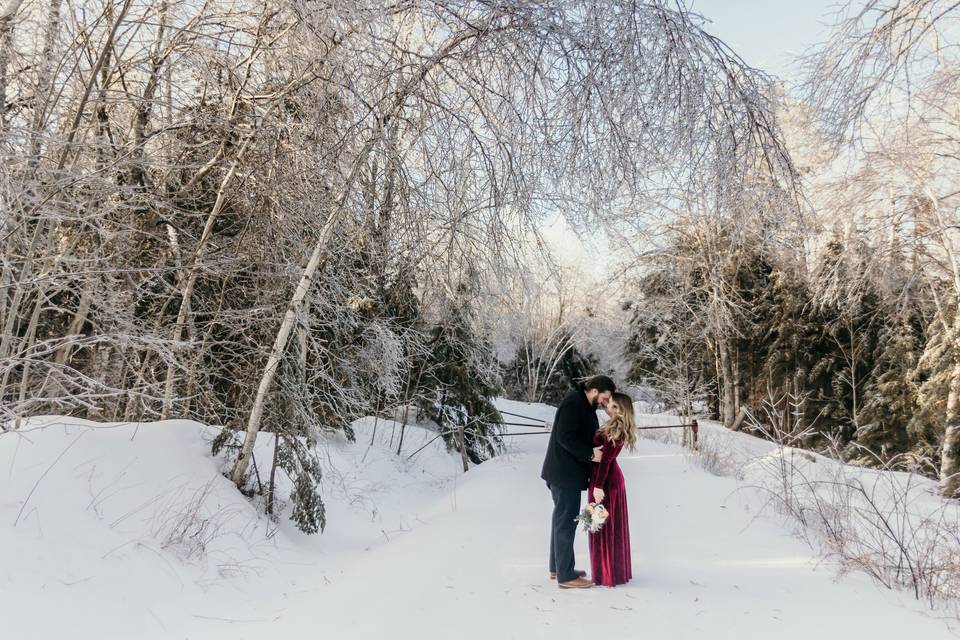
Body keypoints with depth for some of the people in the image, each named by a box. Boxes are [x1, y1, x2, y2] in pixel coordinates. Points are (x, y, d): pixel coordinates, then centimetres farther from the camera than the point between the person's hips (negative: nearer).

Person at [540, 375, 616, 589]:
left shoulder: (585, 406, 14)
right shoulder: (573, 403, -17)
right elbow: (565, 437, -24)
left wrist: (596, 448, 4)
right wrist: (590, 454, -23)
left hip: (565, 472, 11)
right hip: (565, 473, -11)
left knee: (562, 519, 17)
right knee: (566, 521, -4)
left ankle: (557, 568, 28)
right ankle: (565, 575, 3)